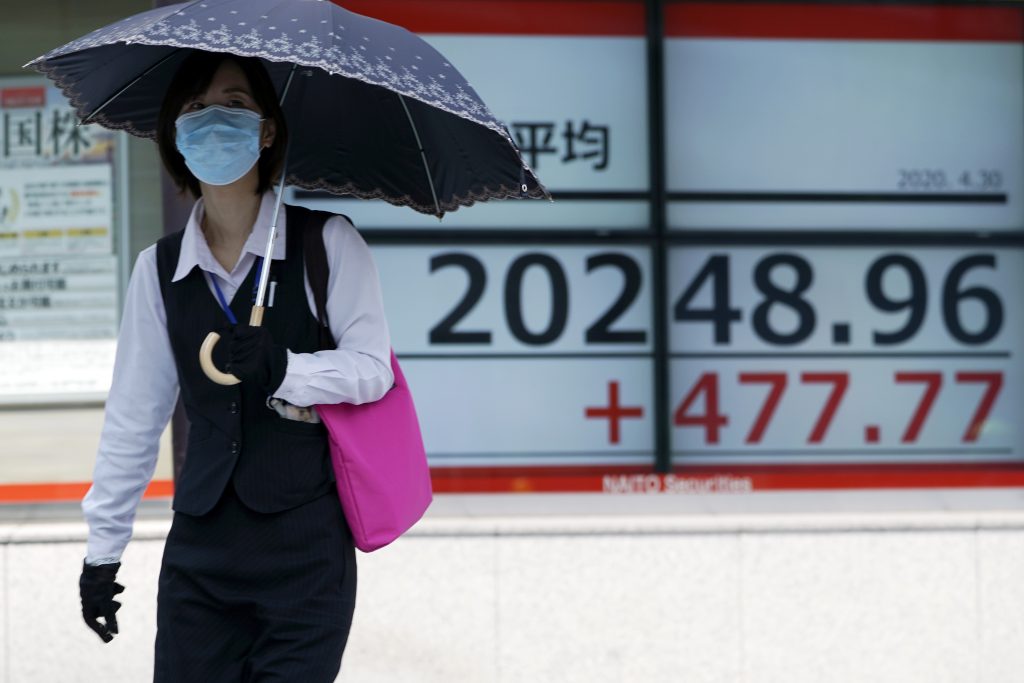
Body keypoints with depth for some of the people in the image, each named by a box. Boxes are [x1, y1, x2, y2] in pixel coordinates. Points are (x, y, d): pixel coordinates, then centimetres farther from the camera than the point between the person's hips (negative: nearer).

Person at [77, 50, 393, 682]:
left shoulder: (327, 243, -2)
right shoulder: (160, 268, 8)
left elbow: (372, 367, -6)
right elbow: (133, 417, 11)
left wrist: (282, 369, -23)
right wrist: (104, 546, 11)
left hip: (306, 549, -3)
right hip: (201, 551, 3)